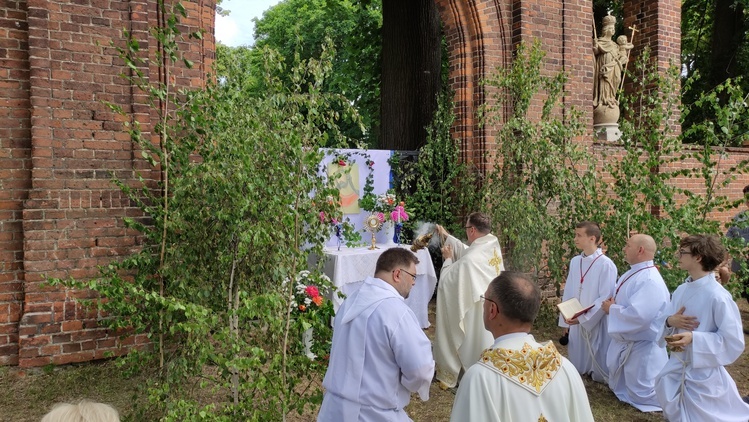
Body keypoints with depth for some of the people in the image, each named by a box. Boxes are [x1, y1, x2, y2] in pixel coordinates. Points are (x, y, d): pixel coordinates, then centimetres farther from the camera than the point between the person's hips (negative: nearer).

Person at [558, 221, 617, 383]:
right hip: (575, 322, 6)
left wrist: (583, 318, -19)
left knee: (598, 370, 6)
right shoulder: (575, 262, 5)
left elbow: (605, 298, -16)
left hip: (596, 324, -6)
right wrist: (565, 321, 9)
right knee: (577, 368, 15)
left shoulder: (606, 264, -14)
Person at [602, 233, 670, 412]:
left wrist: (612, 309, -20)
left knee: (642, 396, 5)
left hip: (642, 347, -10)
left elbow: (638, 315, -36)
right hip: (624, 342, 10)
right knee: (619, 388, 24)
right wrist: (611, 304, -6)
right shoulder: (632, 273, 4)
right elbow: (622, 300, 17)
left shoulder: (650, 280, -28)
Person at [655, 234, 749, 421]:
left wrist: (694, 338, -28)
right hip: (676, 370, 7)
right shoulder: (681, 290, 1)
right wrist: (670, 321, -14)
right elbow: (665, 322, 9)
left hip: (703, 375, -6)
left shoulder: (718, 297, -21)